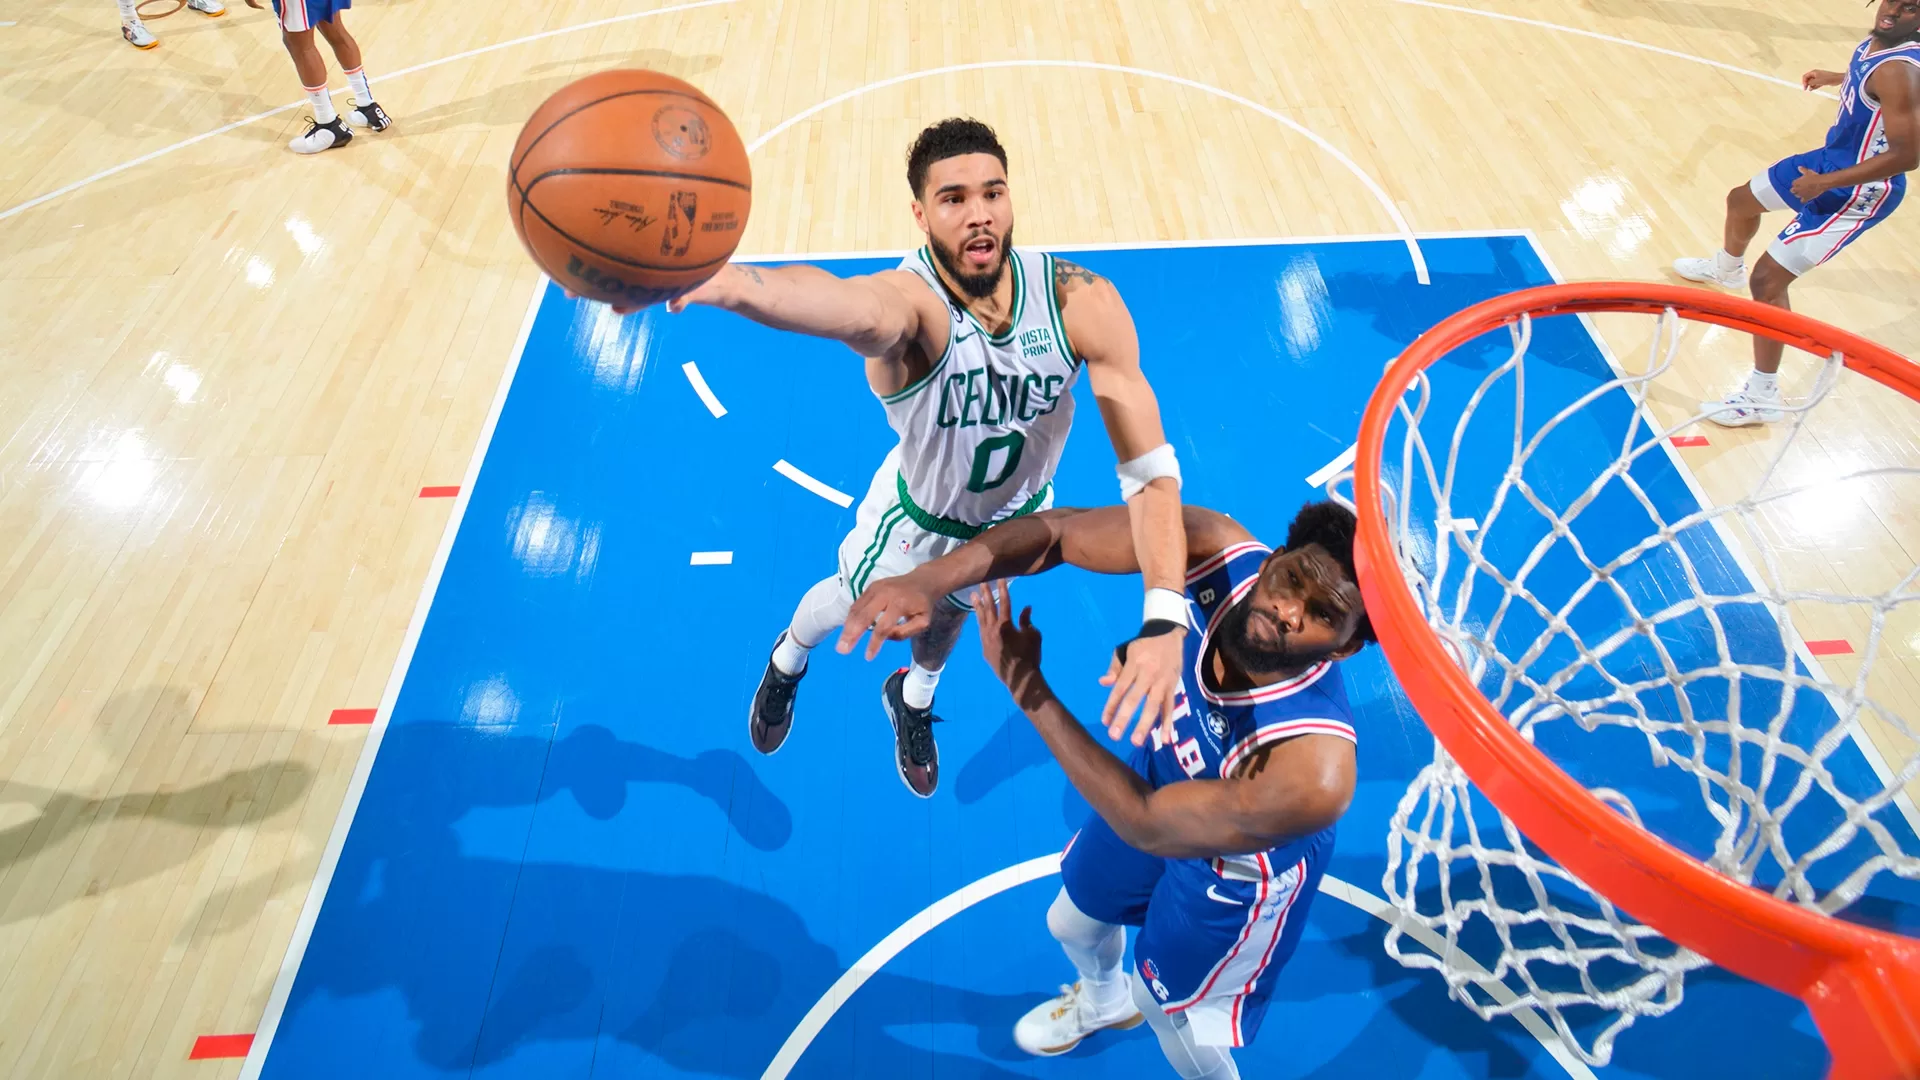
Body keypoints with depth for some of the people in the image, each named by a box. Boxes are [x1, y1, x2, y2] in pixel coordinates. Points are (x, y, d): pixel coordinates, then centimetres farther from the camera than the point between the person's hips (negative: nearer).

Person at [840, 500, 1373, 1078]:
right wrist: (932, 578, -50)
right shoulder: (1216, 551, -34)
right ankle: (1103, 1000, 66)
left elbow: (1146, 825, -34)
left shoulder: (1315, 771, -45)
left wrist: (1025, 684, -36)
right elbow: (1054, 530, -32)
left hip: (1235, 874, -5)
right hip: (1165, 766, 5)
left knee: (1169, 1010, 20)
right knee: (1072, 922, 29)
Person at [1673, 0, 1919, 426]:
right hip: (1834, 156, 10)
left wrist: (1824, 182, -31)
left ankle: (1761, 397, -8)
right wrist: (1836, 78, 28)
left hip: (1858, 192, -10)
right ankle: (1726, 269, 65)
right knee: (1742, 200, 30)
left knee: (1767, 280, -15)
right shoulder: (1881, 39, -4)